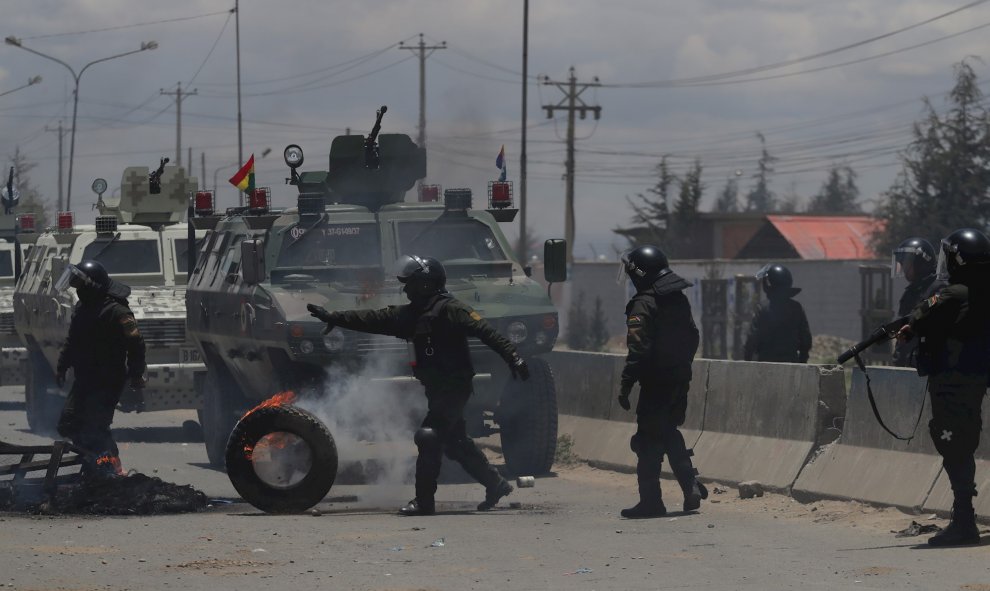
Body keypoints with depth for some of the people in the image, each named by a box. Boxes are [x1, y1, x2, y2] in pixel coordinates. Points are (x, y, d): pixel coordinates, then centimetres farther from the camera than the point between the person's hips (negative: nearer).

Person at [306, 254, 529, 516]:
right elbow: (375, 320, 14)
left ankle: (424, 501, -10)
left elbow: (485, 331, -20)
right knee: (455, 442, 15)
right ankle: (496, 484, 27)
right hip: (437, 387, 9)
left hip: (454, 385, -9)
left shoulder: (449, 309, -13)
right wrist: (333, 318, 11)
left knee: (429, 437, -13)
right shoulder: (411, 314, 13)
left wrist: (512, 357, -28)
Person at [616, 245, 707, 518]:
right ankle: (691, 485, 12)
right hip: (680, 379, 8)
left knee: (649, 439, -1)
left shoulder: (643, 304, -15)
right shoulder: (680, 299, 10)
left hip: (655, 382, -8)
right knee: (669, 432, 21)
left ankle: (650, 501, 0)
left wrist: (626, 384, -18)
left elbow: (638, 349, -21)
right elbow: (692, 338, 17)